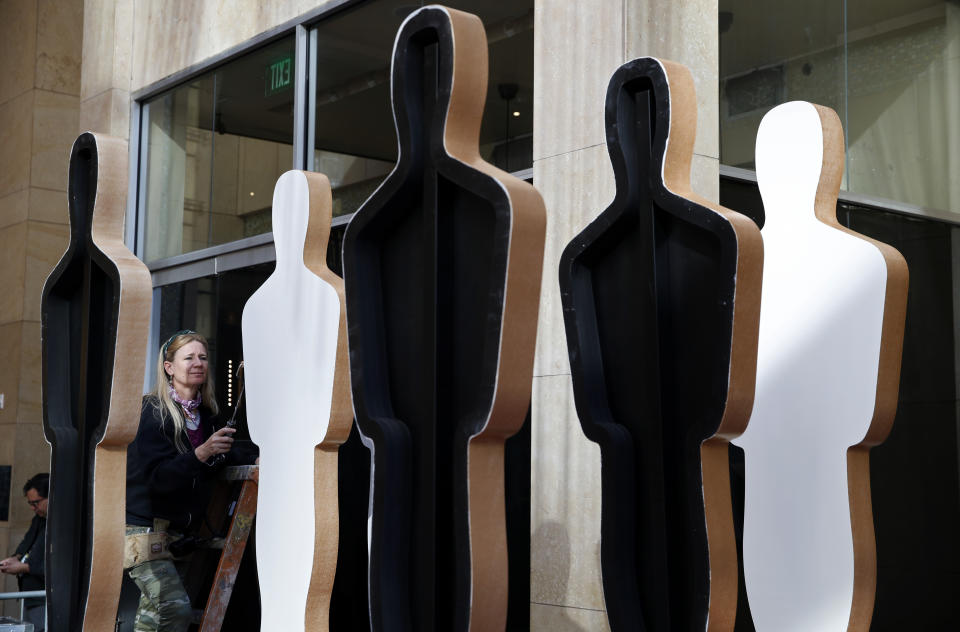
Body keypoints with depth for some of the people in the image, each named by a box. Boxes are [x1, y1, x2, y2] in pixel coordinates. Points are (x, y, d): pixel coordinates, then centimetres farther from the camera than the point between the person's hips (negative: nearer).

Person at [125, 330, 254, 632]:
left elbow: (218, 462, 22)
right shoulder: (152, 411, -14)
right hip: (143, 527, -8)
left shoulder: (206, 414, 7)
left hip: (174, 531, 8)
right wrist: (201, 453, -34)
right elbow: (158, 478, -23)